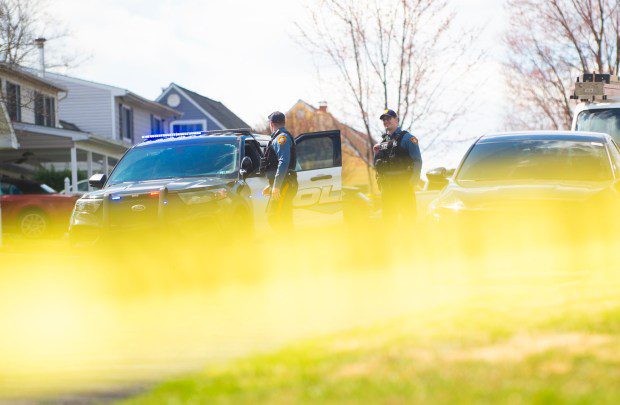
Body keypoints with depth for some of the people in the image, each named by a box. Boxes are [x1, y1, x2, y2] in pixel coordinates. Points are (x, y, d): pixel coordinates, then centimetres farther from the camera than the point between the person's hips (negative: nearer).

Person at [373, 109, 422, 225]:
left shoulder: (407, 138, -1)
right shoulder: (383, 140, 18)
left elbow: (417, 161, -7)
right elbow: (377, 165, 24)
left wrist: (413, 182, -16)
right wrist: (377, 154, 3)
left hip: (403, 184, -6)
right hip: (386, 184, 6)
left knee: (407, 215, -7)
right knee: (388, 215, 7)